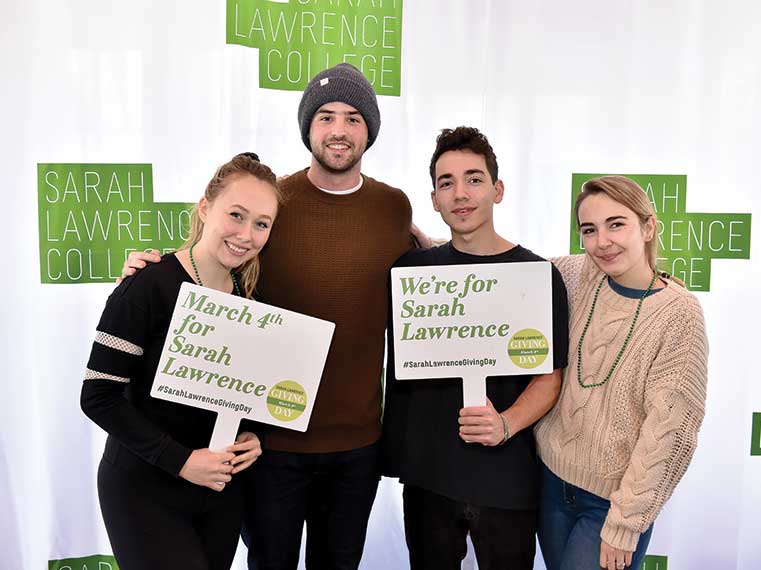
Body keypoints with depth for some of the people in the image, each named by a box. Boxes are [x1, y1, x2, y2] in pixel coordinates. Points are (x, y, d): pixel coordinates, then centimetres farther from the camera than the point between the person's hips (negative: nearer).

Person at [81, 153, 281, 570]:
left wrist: (252, 435, -6)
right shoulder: (148, 286, -18)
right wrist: (179, 460, -19)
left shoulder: (251, 293, 0)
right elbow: (99, 396, -17)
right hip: (145, 488, -5)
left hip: (224, 486, 6)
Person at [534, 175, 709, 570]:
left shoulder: (678, 313, -17)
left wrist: (625, 522, -13)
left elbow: (668, 429, -16)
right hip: (551, 477, 4)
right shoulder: (579, 275, -5)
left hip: (613, 498, -4)